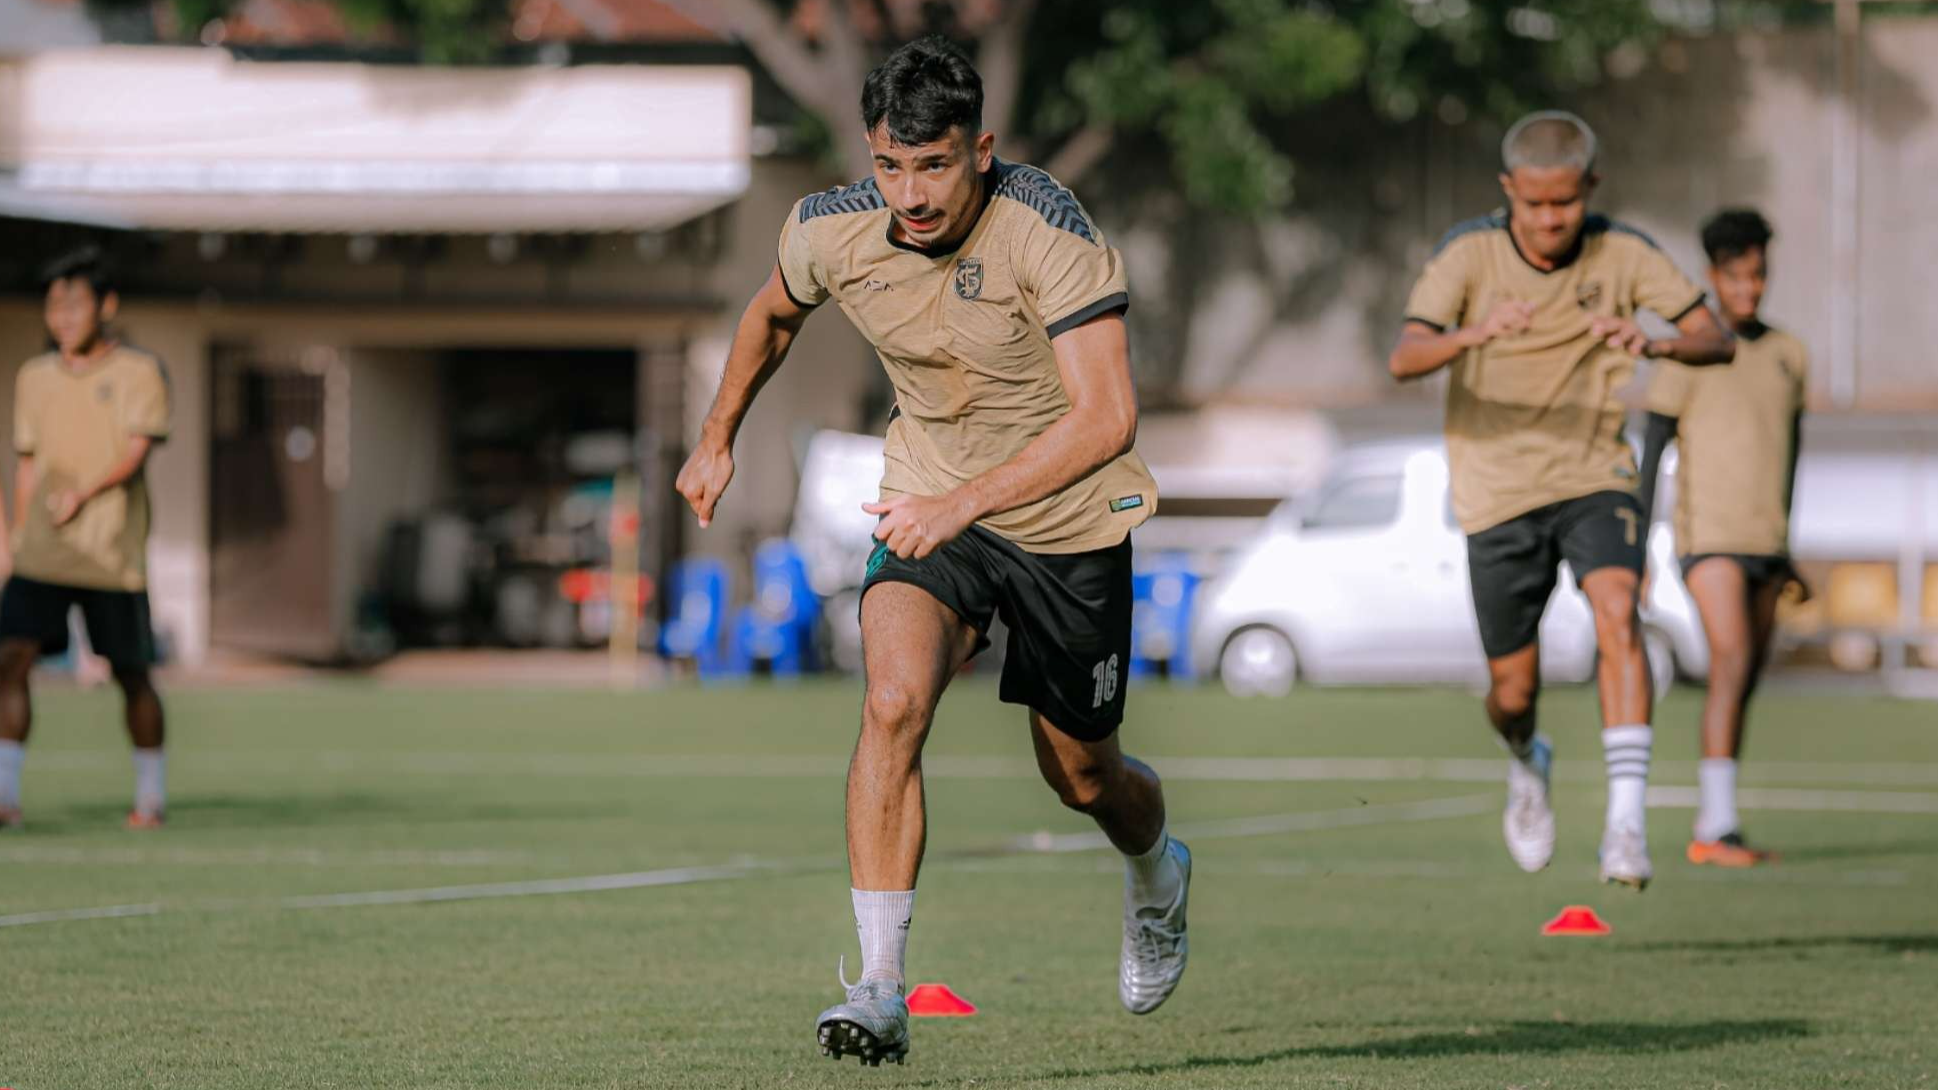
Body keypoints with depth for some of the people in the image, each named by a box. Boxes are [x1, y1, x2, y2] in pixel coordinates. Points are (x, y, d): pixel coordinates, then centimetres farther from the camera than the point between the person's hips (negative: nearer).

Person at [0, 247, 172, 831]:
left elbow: (137, 450, -13)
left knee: (131, 674, 4)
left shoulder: (138, 372, -1)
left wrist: (84, 492, -28)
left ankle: (151, 795, 21)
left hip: (112, 556, -3)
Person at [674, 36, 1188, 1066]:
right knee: (893, 701, -25)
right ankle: (879, 988, -24)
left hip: (1068, 517, -2)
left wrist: (964, 501, -42)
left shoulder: (1048, 230, -29)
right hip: (932, 499, 2)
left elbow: (1106, 417, -35)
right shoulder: (830, 230, -14)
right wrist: (716, 439, 21)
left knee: (1080, 773, 13)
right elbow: (772, 314, 12)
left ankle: (1157, 876, 50)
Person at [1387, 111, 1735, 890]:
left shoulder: (1622, 254, -5)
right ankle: (1527, 767, 42)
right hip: (1499, 494, 0)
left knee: (1616, 614, -28)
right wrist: (1474, 336, -45)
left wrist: (1654, 344, -32)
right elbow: (1404, 360, -22)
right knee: (1513, 694, 4)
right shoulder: (1469, 255, -10)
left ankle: (1626, 821, -32)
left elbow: (1718, 341, -8)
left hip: (1594, 478, 0)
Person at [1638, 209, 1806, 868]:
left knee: (1745, 683, 6)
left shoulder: (1789, 357, 11)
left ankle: (1708, 829, 12)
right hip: (1707, 536, -6)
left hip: (1765, 543, 6)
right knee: (1732, 662, -20)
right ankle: (1720, 825, -24)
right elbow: (1652, 449, -3)